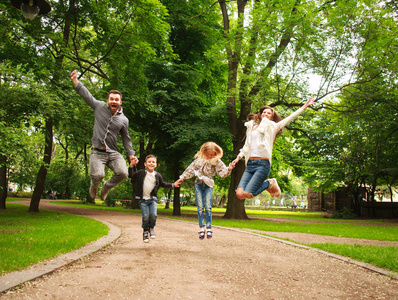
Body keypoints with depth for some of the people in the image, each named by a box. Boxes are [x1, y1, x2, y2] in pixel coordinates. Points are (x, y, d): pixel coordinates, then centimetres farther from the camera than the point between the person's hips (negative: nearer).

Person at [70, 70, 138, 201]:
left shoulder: (124, 120, 9)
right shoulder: (99, 107, 5)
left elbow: (126, 139, 15)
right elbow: (85, 94, 10)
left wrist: (131, 154, 8)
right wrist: (75, 79, 6)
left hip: (113, 153, 2)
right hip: (97, 152, -2)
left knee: (122, 173, -23)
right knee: (98, 175, -26)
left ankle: (107, 186, 13)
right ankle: (94, 185, 16)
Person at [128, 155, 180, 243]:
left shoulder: (157, 175, 7)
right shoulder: (141, 173, 0)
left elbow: (163, 184, 21)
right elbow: (131, 175, 3)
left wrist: (173, 185, 15)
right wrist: (131, 166, -6)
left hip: (153, 199, 2)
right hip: (143, 200, -1)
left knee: (153, 215, -14)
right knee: (145, 217, -8)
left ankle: (151, 228, 16)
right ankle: (145, 231, 17)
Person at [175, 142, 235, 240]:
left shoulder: (217, 161, -7)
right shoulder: (200, 159, -2)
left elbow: (223, 172, -13)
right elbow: (191, 169, 6)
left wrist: (229, 169, -35)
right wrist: (181, 178, 11)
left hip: (208, 185, -1)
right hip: (198, 184, 1)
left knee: (208, 207, -8)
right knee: (200, 207, -2)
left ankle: (209, 228, 0)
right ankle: (201, 228, 2)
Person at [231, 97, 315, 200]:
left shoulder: (272, 127, 11)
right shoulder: (251, 127, 22)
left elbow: (290, 118, 9)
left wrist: (304, 106, 6)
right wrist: (238, 157, 16)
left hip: (262, 164, -5)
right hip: (249, 164, 5)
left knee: (247, 194, -19)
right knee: (239, 194, -12)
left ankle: (270, 184, 11)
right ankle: (268, 184, 13)